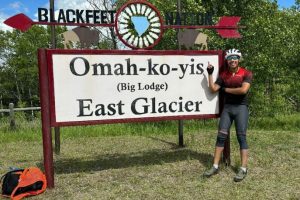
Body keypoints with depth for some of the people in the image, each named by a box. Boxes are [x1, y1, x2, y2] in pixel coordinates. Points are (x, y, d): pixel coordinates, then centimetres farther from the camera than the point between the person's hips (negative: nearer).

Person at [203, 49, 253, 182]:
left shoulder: (246, 73, -3)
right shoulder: (223, 75, 10)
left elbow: (243, 90, -17)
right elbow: (213, 89, 3)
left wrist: (226, 89, -7)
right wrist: (210, 73, -2)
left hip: (241, 107, -4)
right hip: (227, 107, 4)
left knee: (241, 137, -4)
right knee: (221, 136, 2)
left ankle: (243, 169, 2)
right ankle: (215, 167, 8)